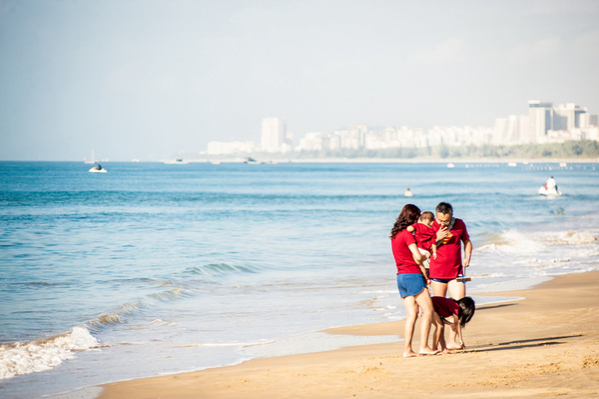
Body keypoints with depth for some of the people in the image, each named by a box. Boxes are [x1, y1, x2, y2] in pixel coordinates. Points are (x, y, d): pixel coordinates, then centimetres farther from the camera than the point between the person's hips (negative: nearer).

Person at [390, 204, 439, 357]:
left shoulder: (395, 234, 14)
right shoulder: (407, 234, -13)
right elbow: (417, 257, -17)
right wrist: (424, 272, -3)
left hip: (401, 276, 8)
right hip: (413, 275, -8)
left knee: (412, 314, 8)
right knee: (428, 311, -3)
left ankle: (407, 350, 3)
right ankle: (423, 346, -7)